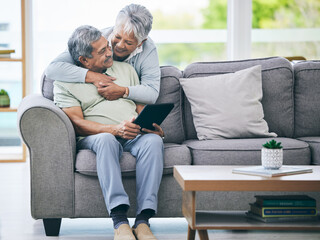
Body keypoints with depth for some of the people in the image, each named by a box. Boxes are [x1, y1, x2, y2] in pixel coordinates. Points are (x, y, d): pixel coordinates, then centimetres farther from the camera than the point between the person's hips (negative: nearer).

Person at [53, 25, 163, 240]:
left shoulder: (126, 70, 21)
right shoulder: (65, 82, 7)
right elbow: (77, 123, -5)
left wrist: (152, 125, -3)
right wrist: (115, 129, -20)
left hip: (134, 136, 3)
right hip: (94, 138, -3)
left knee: (153, 140, -32)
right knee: (106, 140, -40)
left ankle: (143, 220, -40)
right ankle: (120, 221, -47)